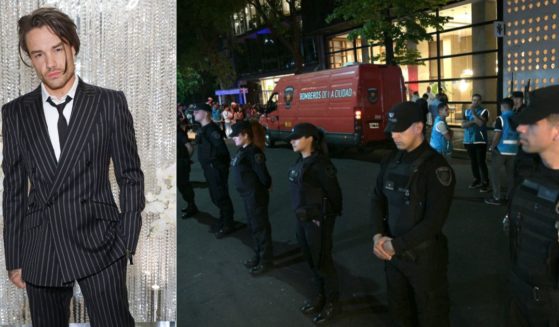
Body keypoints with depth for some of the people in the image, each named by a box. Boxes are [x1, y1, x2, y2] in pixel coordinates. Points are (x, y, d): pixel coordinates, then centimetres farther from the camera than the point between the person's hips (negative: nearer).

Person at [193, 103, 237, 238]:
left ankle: (228, 225, 13)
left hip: (217, 167, -10)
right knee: (216, 196, 19)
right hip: (209, 167, 10)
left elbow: (221, 148, -26)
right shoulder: (203, 129, 10)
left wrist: (211, 158, -15)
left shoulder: (211, 129, -19)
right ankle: (223, 220, 35)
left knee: (221, 196, 0)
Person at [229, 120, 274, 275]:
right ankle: (258, 255, 37)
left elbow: (263, 175, -23)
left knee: (260, 227, 4)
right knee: (253, 226, 21)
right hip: (247, 195, 10)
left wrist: (265, 186, -6)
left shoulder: (253, 152, -22)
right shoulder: (243, 150, 6)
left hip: (256, 196, -10)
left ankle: (266, 260, 19)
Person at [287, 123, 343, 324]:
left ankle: (332, 302, 23)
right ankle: (320, 295, 38)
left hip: (318, 220, -8)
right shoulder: (300, 162, 5)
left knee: (322, 261, 6)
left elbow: (334, 192, -17)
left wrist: (330, 216, -6)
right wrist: (300, 213, 10)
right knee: (311, 260, 20)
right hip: (302, 219, 8)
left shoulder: (320, 164, -20)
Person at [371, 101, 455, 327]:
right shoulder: (390, 161, 3)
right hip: (393, 252, 6)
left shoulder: (436, 166, -18)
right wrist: (378, 235, -7)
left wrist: (396, 245, -19)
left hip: (424, 256, -6)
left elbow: (434, 221, -22)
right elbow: (377, 199, 9)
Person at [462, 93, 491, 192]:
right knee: (473, 162, 12)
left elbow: (481, 123, -21)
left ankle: (485, 183, -2)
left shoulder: (484, 111, -5)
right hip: (469, 141, 5)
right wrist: (473, 121, -15)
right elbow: (463, 125, -2)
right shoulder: (466, 111, 9)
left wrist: (473, 113, -17)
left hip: (480, 141, -5)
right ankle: (477, 180, 24)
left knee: (481, 162, -7)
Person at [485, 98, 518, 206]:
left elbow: (497, 136, -18)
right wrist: (516, 145, 19)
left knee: (495, 173, 3)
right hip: (513, 150, 6)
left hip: (500, 150, -6)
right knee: (510, 174, 11)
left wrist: (491, 147, -5)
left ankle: (497, 198, 3)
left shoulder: (501, 118, -12)